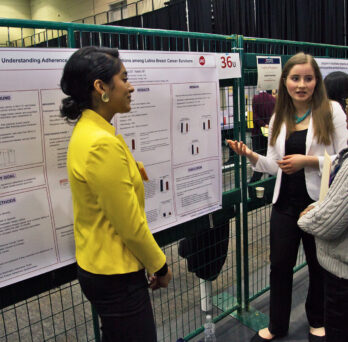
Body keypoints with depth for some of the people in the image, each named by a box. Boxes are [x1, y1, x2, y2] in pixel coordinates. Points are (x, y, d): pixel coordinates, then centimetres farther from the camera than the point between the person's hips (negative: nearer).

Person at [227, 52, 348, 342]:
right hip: (285, 202, 4)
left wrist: (309, 161, -20)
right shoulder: (278, 118, 6)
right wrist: (251, 156, -9)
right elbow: (275, 166, 8)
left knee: (319, 265, 15)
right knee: (280, 265, 11)